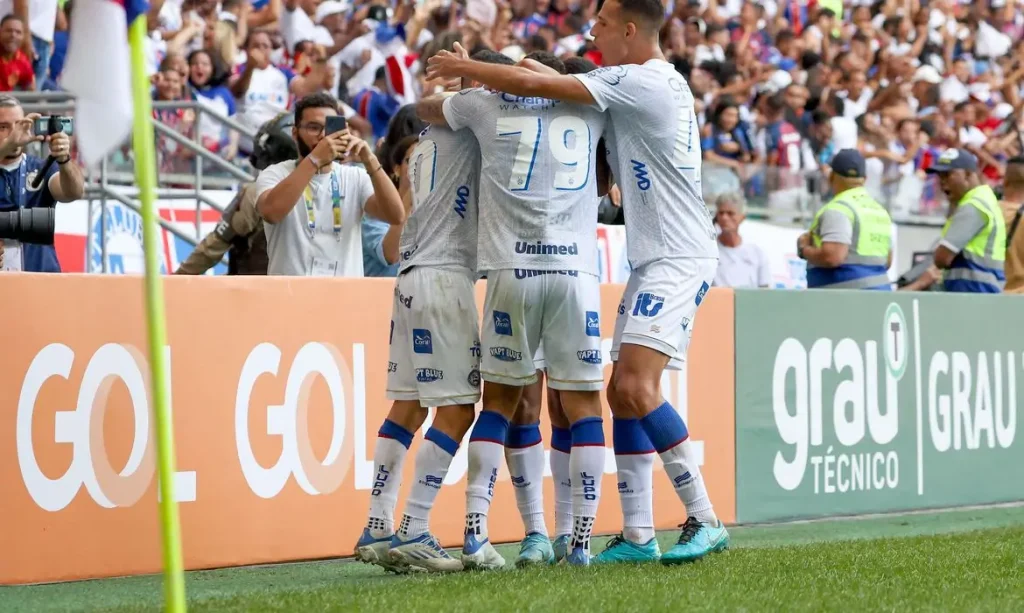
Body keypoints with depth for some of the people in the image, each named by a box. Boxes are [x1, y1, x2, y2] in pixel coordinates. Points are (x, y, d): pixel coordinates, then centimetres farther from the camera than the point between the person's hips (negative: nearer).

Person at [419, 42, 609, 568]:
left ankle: (475, 533, 1)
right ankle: (583, 539, -1)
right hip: (576, 272, 0)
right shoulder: (588, 108, 13)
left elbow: (424, 107, 29)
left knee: (499, 401, 10)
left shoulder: (485, 105, 10)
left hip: (512, 272, 0)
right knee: (584, 405, 5)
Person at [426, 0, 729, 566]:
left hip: (677, 259, -10)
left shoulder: (641, 82, -14)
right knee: (623, 393, 6)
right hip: (651, 262, 10)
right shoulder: (654, 84, 16)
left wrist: (463, 67, -1)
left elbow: (534, 86, -14)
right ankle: (637, 536, 7)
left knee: (636, 388, -19)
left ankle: (705, 521, -17)